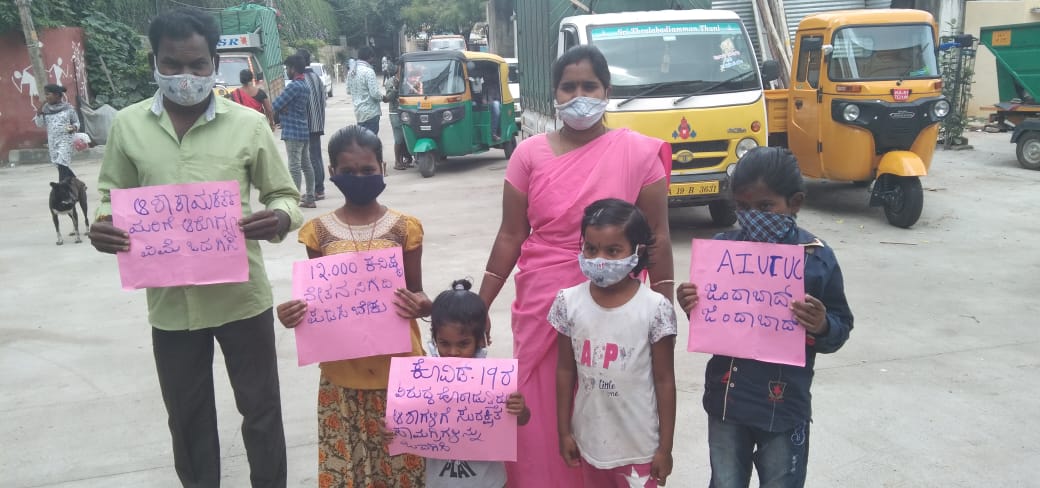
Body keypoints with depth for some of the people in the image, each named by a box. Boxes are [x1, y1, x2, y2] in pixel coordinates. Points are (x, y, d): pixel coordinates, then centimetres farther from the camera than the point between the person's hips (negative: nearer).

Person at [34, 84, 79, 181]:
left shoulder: (68, 108, -5)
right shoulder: (45, 108, 5)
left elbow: (76, 122, 5)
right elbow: (40, 124, 8)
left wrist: (74, 127, -17)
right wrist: (39, 114, -9)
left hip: (65, 140, -5)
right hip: (52, 140, 5)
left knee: (62, 163, -15)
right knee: (59, 164, 10)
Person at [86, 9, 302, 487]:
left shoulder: (249, 124, -6)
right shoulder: (128, 125, 0)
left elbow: (284, 195, 2)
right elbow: (113, 197, 11)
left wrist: (279, 219, -22)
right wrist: (102, 227, -12)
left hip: (241, 295, -2)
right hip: (170, 300, 2)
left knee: (260, 407, 12)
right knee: (187, 413, 18)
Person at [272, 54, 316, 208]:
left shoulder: (294, 86, -15)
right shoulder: (305, 85, 14)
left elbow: (276, 105, -15)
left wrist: (283, 109, 6)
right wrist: (286, 108, 0)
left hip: (293, 132, -9)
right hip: (305, 130, 9)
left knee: (295, 166, -8)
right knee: (306, 165, 11)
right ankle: (310, 198, 15)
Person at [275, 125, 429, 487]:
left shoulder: (404, 227, -2)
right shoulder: (319, 231, 0)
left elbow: (415, 292, 3)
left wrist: (421, 305, -20)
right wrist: (295, 312, -13)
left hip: (396, 364, -1)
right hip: (342, 369, 1)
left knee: (401, 459, 7)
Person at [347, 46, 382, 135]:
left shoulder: (352, 71, 9)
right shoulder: (368, 71, -16)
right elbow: (375, 93, -19)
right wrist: (383, 97, -1)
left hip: (358, 111, 8)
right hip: (370, 112, -8)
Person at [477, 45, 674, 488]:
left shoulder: (637, 152, -3)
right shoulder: (530, 154, 0)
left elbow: (657, 235, 0)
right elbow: (510, 237, 3)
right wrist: (480, 307, 2)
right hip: (541, 306, 1)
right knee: (543, 418, 9)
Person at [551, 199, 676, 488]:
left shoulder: (655, 309, -15)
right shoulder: (569, 302, -7)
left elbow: (664, 381, -8)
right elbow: (566, 370, 2)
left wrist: (665, 446, -4)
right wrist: (564, 431, 6)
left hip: (639, 447, -3)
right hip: (590, 441, 3)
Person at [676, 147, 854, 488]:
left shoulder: (818, 258, -10)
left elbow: (841, 327, -3)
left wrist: (823, 326, -25)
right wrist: (692, 308, -16)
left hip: (785, 405, -2)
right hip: (726, 399, 2)